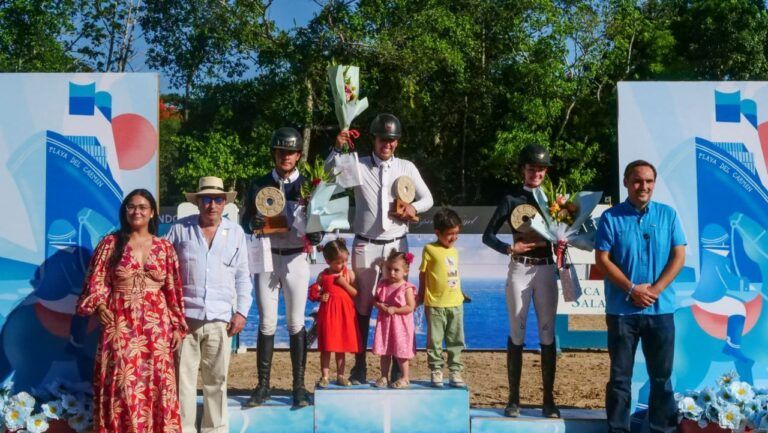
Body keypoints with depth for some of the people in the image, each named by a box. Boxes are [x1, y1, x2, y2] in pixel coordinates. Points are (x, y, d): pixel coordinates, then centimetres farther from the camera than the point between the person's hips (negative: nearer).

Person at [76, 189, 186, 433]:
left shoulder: (165, 248, 8)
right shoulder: (111, 243, 4)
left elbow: (174, 290, 8)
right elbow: (96, 280, 3)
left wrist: (177, 325, 6)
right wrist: (99, 306, -14)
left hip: (155, 326, 1)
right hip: (120, 324, -1)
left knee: (156, 383, 3)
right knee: (121, 384, -1)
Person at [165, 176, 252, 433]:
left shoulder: (235, 232, 8)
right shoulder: (180, 229, 5)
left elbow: (243, 276, 9)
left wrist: (241, 311, 2)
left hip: (220, 319, 1)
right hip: (185, 317, -1)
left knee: (217, 379, 8)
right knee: (183, 378, 2)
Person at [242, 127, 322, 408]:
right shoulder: (259, 185, 5)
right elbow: (245, 221, 7)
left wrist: (314, 236, -23)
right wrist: (254, 224, -15)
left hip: (296, 259, -1)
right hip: (266, 258, 1)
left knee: (295, 323, 3)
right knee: (267, 323, 4)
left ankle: (299, 386, 9)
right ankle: (263, 386, 12)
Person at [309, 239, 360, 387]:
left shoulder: (349, 273, 1)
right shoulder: (323, 275, 1)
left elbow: (355, 294, -2)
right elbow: (315, 293, 10)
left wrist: (345, 283, -14)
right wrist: (320, 297, -11)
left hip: (344, 313, 1)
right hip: (328, 312, -1)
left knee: (341, 347, 10)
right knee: (326, 347, 2)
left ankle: (340, 376, 20)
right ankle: (324, 376, 10)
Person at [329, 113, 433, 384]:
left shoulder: (407, 168, 6)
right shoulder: (359, 166, 2)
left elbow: (428, 198, 10)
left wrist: (414, 207, -11)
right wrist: (337, 149, -22)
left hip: (396, 245, 1)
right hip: (365, 245, -1)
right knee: (362, 305, 4)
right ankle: (359, 365, 11)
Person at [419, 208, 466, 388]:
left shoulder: (455, 251, 10)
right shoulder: (430, 249, -7)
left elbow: (454, 274, 15)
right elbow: (422, 274, -3)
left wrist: (459, 294, 10)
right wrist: (420, 297, 0)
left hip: (456, 304, 5)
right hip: (435, 304, -5)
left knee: (456, 341, 9)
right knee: (435, 341, 3)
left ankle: (455, 372, 17)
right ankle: (436, 372, 14)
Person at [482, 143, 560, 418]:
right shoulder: (512, 199, 3)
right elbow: (488, 235, 2)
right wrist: (509, 248, -13)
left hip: (547, 269, 2)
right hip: (520, 269, -2)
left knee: (548, 333, 2)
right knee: (517, 332, 1)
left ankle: (548, 399, 8)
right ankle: (514, 398, 6)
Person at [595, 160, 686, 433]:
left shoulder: (668, 215, 5)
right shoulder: (611, 217, -1)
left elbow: (678, 257, 1)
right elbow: (602, 260, -4)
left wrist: (654, 290, -10)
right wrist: (632, 289, -12)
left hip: (661, 308, 2)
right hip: (621, 309, -2)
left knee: (662, 375, 9)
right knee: (620, 376, 5)